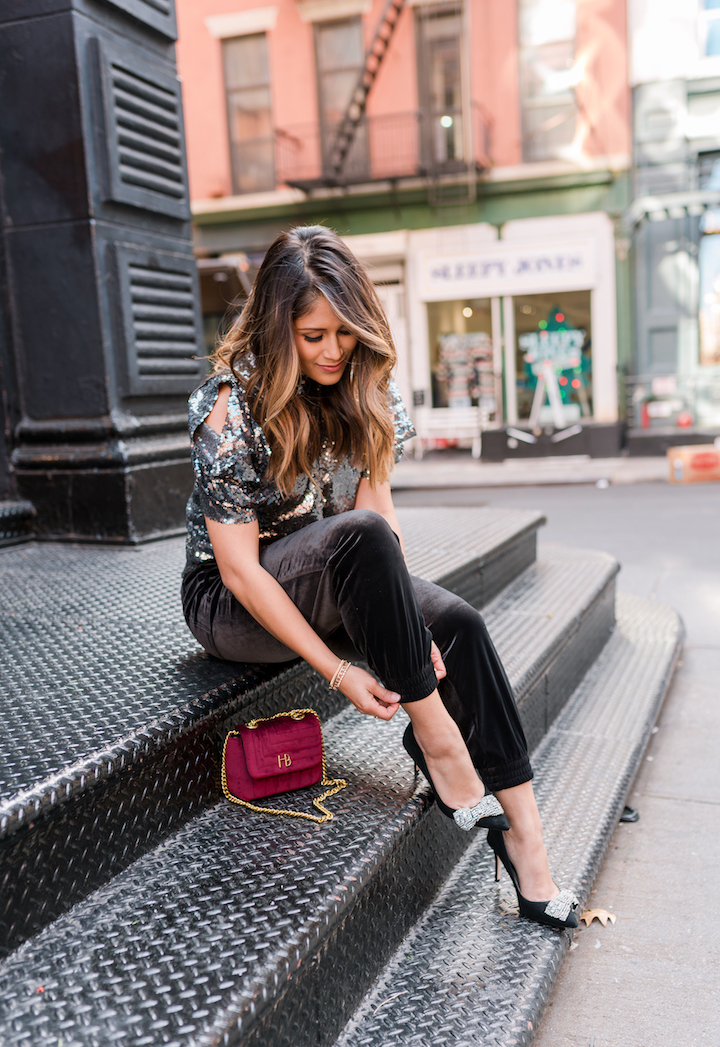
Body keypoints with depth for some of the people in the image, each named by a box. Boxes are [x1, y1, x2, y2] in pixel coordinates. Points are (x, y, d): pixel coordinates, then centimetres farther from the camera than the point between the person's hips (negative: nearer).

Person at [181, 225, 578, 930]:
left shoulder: (363, 390, -2)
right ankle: (435, 741, -24)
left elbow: (377, 502, -5)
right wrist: (338, 671, -26)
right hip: (231, 604, -5)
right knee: (359, 536, -35)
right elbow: (240, 568, -22)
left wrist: (403, 623, -21)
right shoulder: (231, 409, -20)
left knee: (457, 623, -22)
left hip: (332, 581, 5)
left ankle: (523, 837, -20)